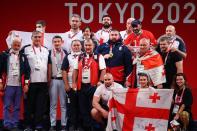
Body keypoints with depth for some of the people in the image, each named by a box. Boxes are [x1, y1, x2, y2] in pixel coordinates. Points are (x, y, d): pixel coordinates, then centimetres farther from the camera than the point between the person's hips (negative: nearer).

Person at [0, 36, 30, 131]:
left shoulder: (23, 56, 8)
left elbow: (27, 70, 8)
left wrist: (26, 83, 2)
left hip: (19, 85, 2)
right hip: (8, 84, -2)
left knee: (17, 107, 6)